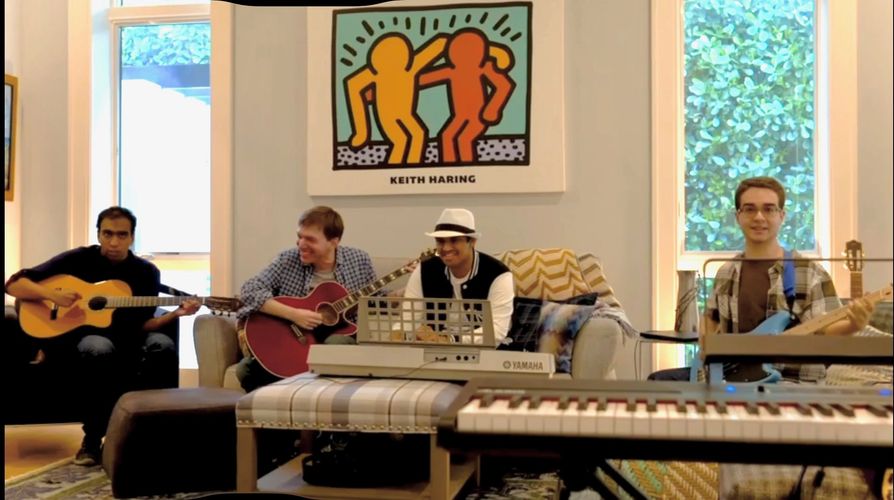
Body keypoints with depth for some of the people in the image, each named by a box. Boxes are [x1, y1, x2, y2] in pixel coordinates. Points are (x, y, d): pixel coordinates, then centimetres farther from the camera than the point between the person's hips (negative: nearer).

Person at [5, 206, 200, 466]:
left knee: (162, 344, -30)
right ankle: (92, 439, -23)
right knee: (100, 348, -39)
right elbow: (14, 284, -3)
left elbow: (140, 326, 0)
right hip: (75, 337, -2)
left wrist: (175, 313, -17)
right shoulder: (79, 259, -2)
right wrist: (52, 294, -22)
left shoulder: (146, 272, 3)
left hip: (125, 342, 2)